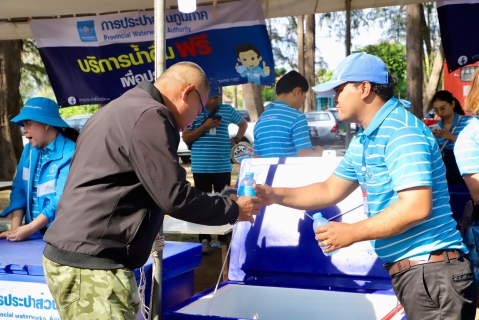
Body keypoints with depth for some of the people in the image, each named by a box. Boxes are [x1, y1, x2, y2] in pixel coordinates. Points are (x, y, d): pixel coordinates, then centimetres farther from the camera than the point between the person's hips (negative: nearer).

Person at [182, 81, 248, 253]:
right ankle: (204, 240, 9)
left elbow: (243, 124, 21)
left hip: (223, 167, 1)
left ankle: (224, 238, 14)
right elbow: (186, 138, -4)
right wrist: (204, 126, -15)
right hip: (201, 167, -1)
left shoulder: (227, 110, 5)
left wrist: (236, 139, 5)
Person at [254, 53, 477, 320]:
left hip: (431, 270, -9)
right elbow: (330, 191, 21)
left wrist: (353, 232, -19)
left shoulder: (401, 131, -18)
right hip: (408, 271, 10)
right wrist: (276, 195, 10)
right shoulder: (364, 140, 13)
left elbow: (417, 207, -26)